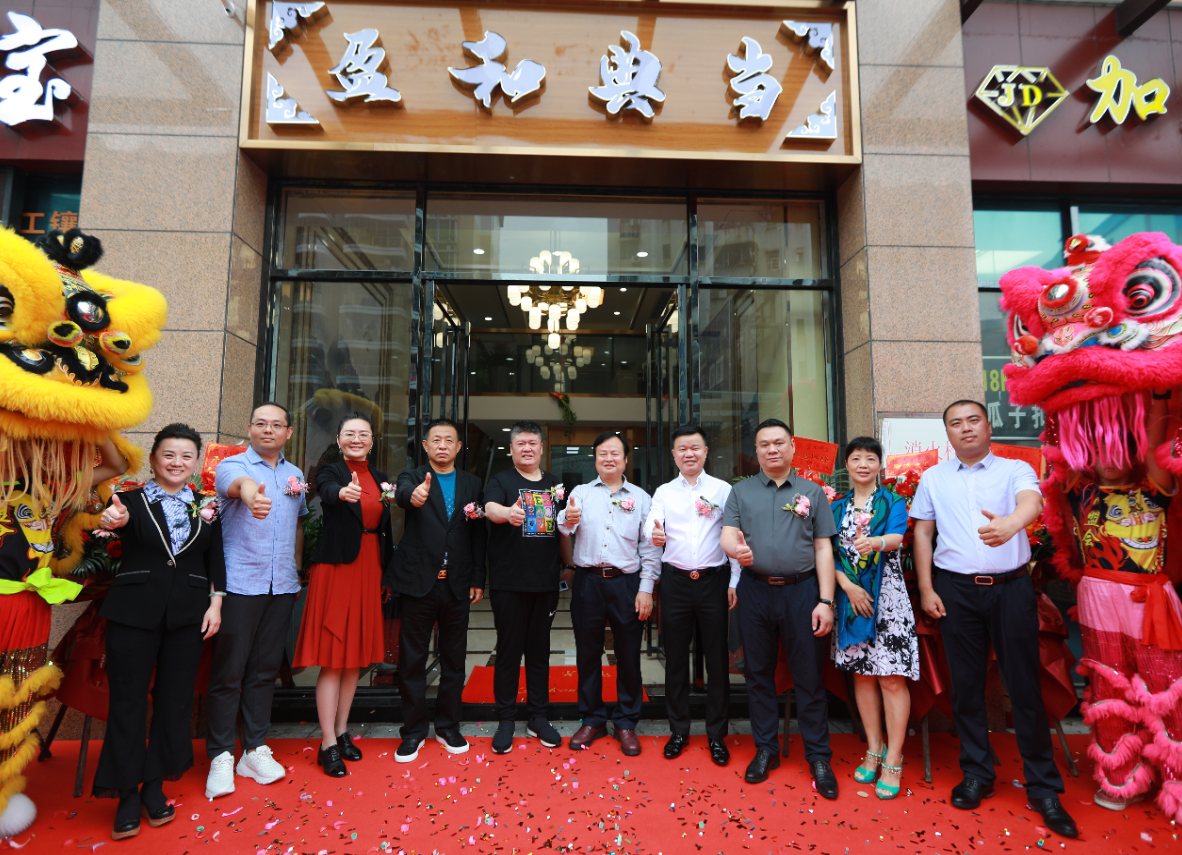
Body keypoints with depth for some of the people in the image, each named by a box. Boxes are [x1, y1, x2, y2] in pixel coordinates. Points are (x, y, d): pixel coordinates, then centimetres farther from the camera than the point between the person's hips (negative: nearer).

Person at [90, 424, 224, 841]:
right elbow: (126, 522, -23)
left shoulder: (205, 506, 7)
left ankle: (155, 784, 24)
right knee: (128, 699, 4)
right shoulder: (133, 500, 0)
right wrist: (114, 519, -45)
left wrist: (216, 603, 0)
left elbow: (216, 559, 8)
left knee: (175, 699, 9)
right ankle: (127, 792, 18)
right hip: (134, 611, -2)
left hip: (188, 614, 2)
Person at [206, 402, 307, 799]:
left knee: (265, 668, 11)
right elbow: (238, 482, -29)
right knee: (228, 670, 1)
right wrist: (251, 495, -52)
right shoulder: (232, 465, -4)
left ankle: (255, 750, 22)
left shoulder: (295, 475, 13)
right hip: (239, 583, -4)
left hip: (282, 586, 5)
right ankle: (221, 757, 14)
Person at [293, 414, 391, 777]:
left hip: (369, 569, 5)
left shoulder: (380, 478, 11)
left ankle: (342, 731, 27)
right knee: (332, 658, -1)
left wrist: (386, 570, 5)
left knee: (356, 656, 13)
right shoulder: (328, 471, -3)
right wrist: (343, 493, -51)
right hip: (337, 567, -5)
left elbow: (384, 528, 12)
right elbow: (328, 491, -28)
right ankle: (328, 744, 10)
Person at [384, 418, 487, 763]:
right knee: (412, 659, 7)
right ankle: (413, 730, 23)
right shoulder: (413, 477, 2)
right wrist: (413, 495, -48)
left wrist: (478, 579, 1)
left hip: (458, 585, 2)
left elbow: (479, 534, 6)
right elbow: (402, 493, -24)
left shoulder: (472, 484, 8)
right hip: (418, 582, -2)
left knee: (454, 659, 12)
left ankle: (448, 726, 28)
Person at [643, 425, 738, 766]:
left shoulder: (723, 490, 3)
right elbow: (651, 526, -8)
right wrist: (654, 535, -31)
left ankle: (717, 734, 22)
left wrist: (735, 582, -3)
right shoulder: (663, 492, 7)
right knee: (675, 657, 10)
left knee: (717, 658, 6)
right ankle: (679, 730, 25)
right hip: (675, 581, 1)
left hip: (714, 580, -1)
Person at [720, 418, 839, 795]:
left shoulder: (812, 492, 7)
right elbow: (727, 536, -1)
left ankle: (818, 757, 19)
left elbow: (823, 548, 3)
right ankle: (766, 749, 26)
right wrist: (736, 548, -26)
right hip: (755, 590, 1)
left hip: (801, 589, -1)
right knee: (758, 673, 10)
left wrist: (825, 601, -4)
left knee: (809, 676, 3)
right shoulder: (741, 491, 8)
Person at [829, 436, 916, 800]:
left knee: (892, 678, -4)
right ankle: (874, 749, 24)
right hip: (849, 595, 3)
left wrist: (876, 542, -39)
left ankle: (893, 760, 7)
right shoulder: (837, 507, 10)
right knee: (861, 674, 10)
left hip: (886, 596, -3)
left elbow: (897, 537, -17)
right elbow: (830, 553, 4)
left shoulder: (893, 502, 2)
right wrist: (848, 586, -11)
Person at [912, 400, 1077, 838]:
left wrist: (1011, 522, -44)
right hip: (956, 590, 2)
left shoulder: (1015, 470, 2)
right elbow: (922, 533, 9)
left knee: (1025, 686, 4)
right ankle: (976, 776, 24)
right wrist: (926, 589, 2)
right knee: (966, 685, 8)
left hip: (1011, 588, -1)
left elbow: (1032, 500, -21)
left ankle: (1044, 788, 19)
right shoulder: (933, 478, 8)